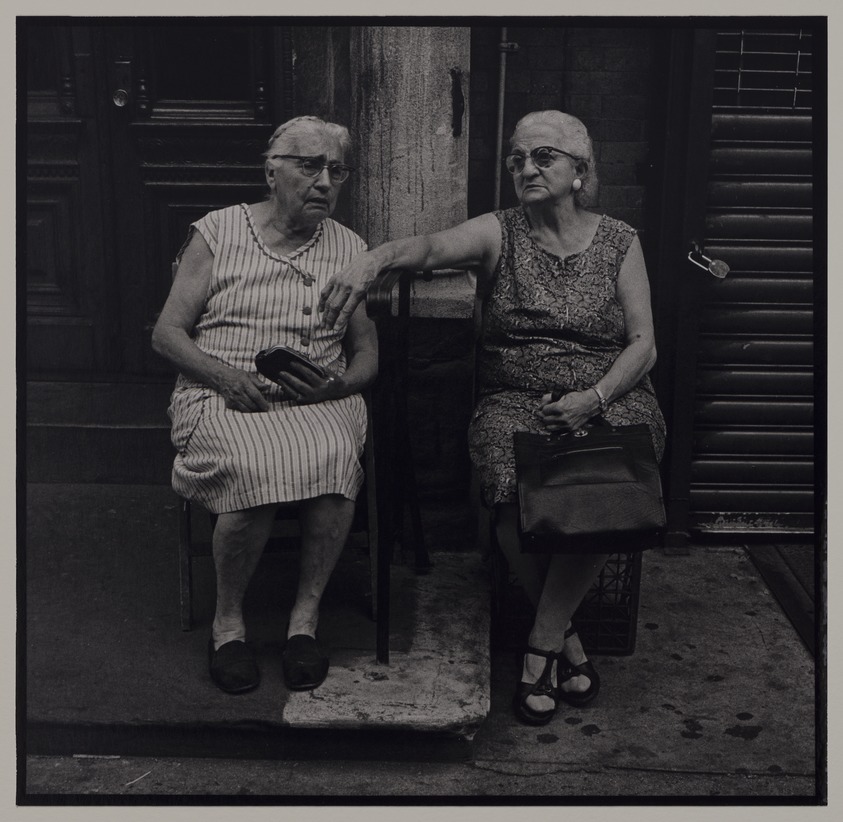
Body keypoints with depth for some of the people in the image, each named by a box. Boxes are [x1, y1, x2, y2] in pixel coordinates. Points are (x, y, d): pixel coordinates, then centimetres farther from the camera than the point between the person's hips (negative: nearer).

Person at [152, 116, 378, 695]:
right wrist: (226, 377, -13)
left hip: (321, 401, 2)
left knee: (335, 458, -33)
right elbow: (167, 333, 5)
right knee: (258, 469, -34)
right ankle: (228, 620, -10)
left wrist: (334, 383, -9)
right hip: (220, 394, -2)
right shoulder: (217, 234, 7)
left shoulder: (351, 250, 14)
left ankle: (306, 614, -15)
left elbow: (367, 356, 15)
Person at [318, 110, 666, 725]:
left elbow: (643, 344, 3)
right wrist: (372, 260, -40)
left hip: (611, 399, 1)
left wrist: (594, 398, -15)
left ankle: (542, 644, -13)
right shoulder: (499, 234, 5)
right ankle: (565, 636, -6)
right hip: (515, 402, 0)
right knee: (517, 493, -32)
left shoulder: (620, 242, 9)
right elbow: (430, 247, -17)